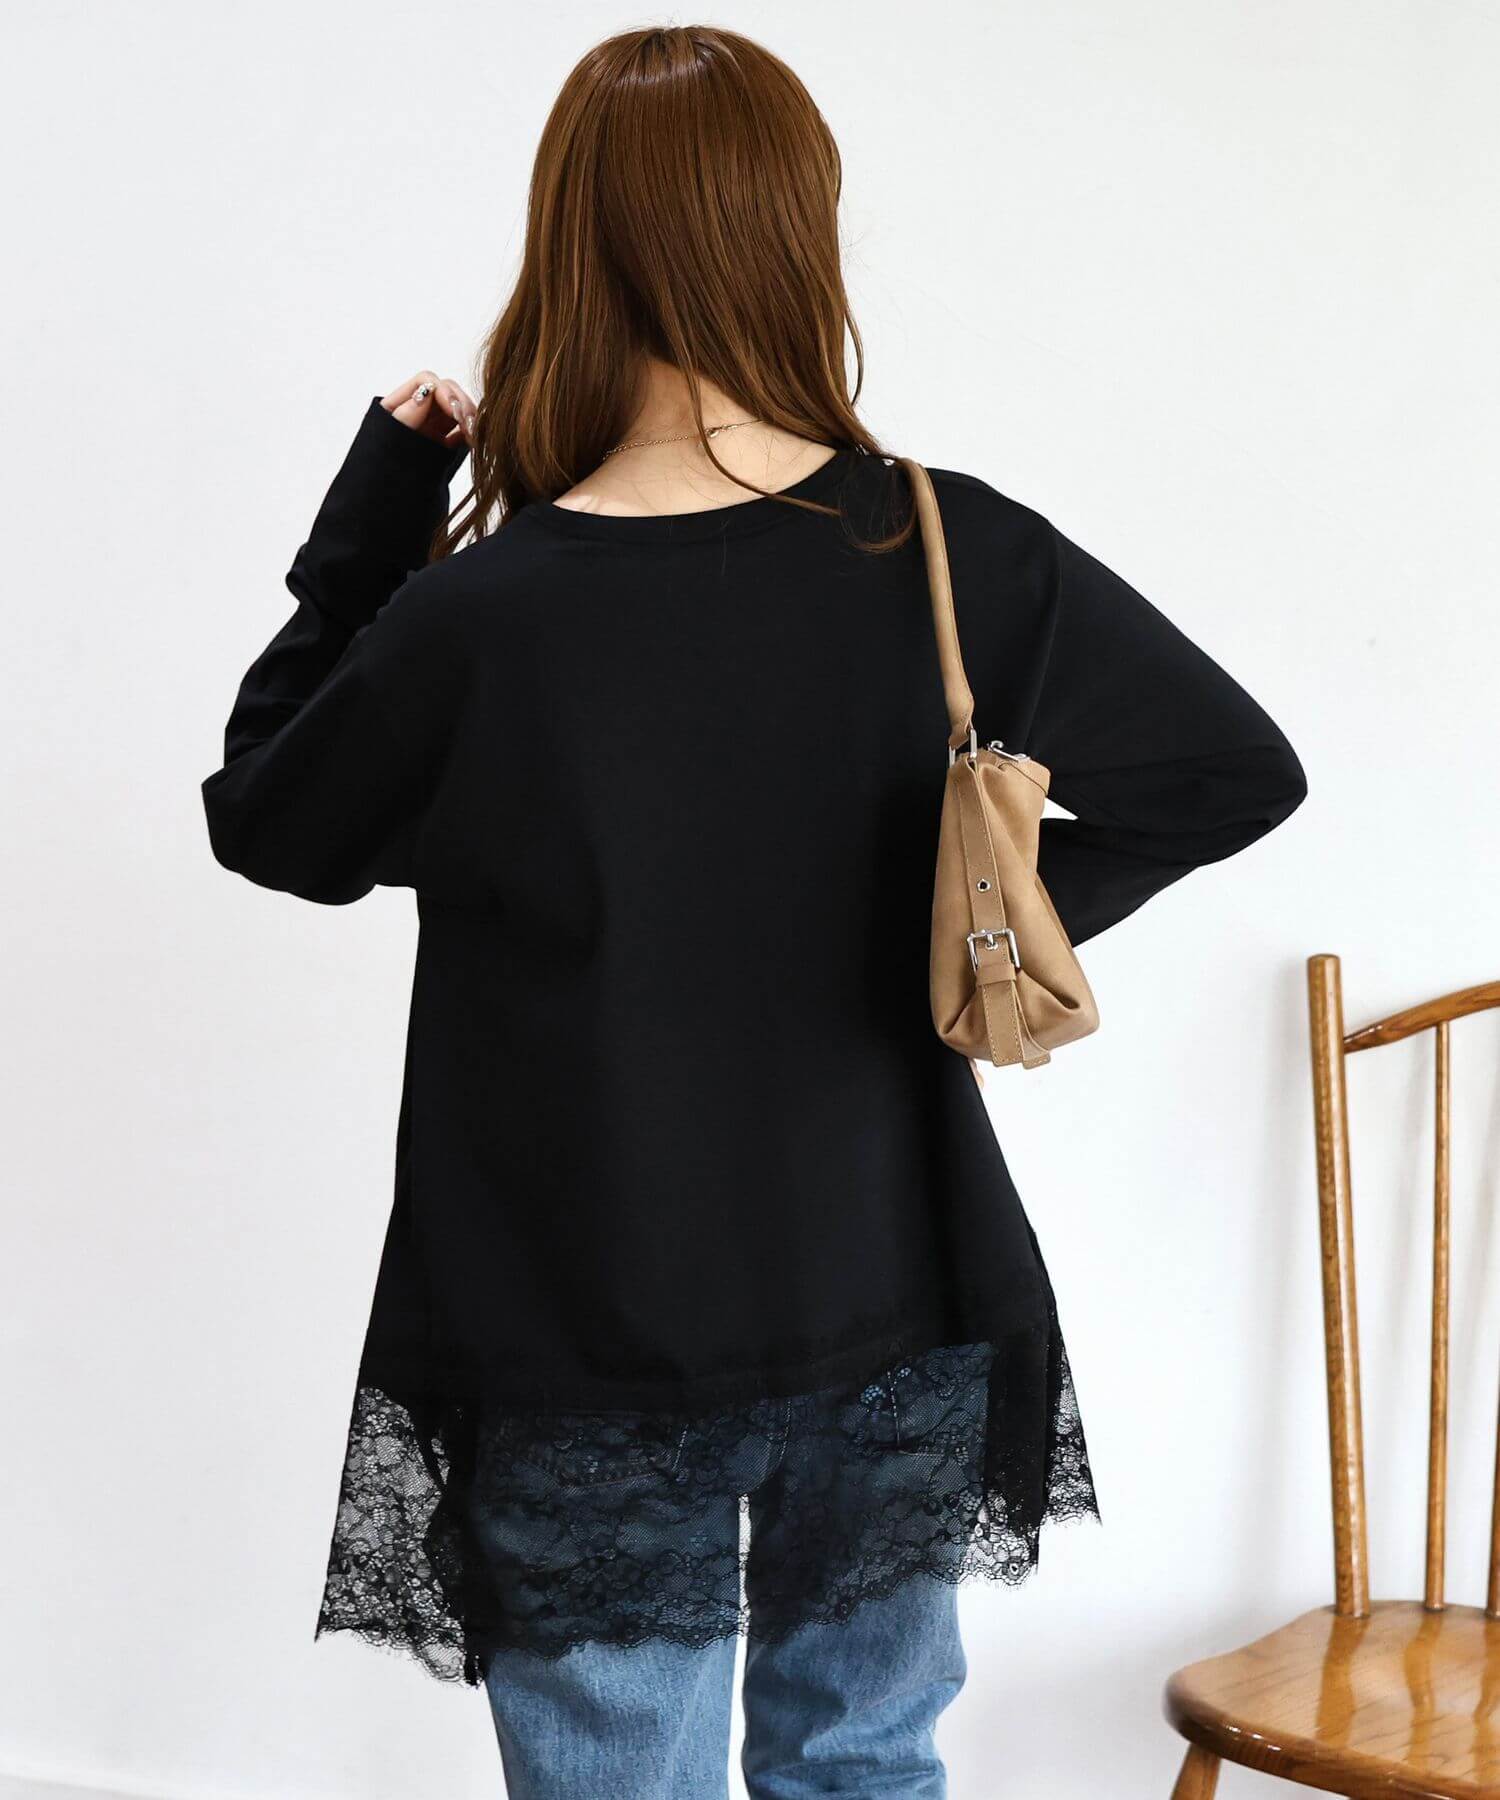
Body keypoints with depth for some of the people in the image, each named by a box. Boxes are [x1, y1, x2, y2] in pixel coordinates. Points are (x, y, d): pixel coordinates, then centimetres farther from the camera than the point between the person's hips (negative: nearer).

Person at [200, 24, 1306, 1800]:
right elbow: (1237, 768, 2)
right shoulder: (951, 556, -11)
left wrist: (378, 504, 0)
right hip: (895, 1326, 3)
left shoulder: (479, 621, -21)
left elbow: (263, 818, -1)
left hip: (594, 1366, -3)